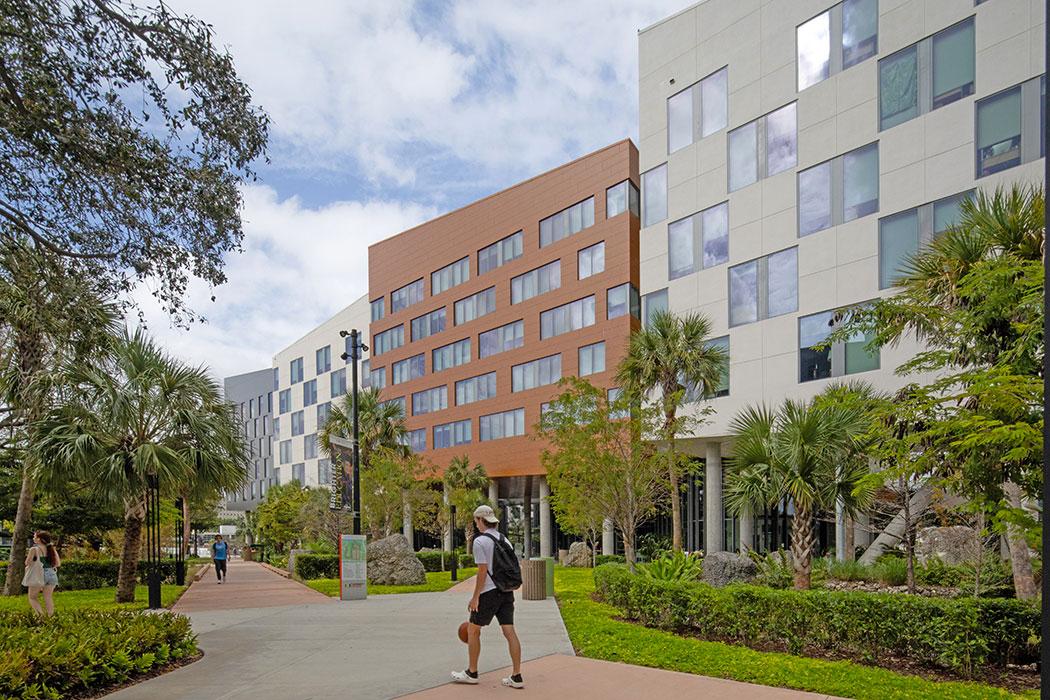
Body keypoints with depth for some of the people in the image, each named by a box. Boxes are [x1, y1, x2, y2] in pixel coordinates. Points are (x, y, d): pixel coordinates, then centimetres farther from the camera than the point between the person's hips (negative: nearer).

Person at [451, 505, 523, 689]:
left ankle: (472, 673, 18)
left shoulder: (480, 541, -10)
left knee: (473, 630, 9)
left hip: (489, 592, -7)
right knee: (509, 631, 4)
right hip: (507, 591, 7)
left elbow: (483, 571, -15)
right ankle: (516, 677, 2)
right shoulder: (504, 540, 12)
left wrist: (475, 597, -11)